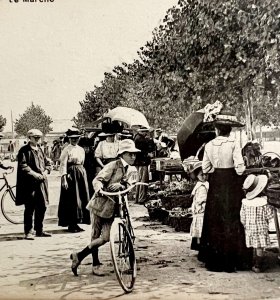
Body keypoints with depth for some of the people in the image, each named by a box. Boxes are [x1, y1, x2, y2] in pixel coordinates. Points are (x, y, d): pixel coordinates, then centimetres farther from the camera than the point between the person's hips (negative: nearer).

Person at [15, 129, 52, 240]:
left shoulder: (40, 150, 17)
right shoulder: (24, 150, -5)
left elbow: (47, 163, 19)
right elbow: (23, 166, -13)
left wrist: (45, 172, -1)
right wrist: (35, 174, -18)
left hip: (41, 182, 7)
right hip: (29, 183, -7)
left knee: (42, 207, 10)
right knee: (30, 208, -4)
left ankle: (39, 230, 21)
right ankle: (28, 232, 4)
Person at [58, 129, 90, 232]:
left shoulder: (81, 150, 13)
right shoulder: (66, 150, -7)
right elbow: (63, 165, -12)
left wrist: (82, 172, 12)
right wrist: (64, 179, -18)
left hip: (81, 174, 7)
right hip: (71, 174, -7)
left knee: (82, 198, 7)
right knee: (71, 199, -4)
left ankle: (76, 223, 16)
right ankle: (71, 225, 4)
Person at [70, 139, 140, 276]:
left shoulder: (132, 170, 8)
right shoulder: (113, 165, -11)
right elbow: (98, 180, -20)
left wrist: (120, 186, -28)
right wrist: (99, 189, -41)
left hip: (112, 208, 6)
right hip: (100, 204, -6)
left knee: (105, 238, -1)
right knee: (96, 236, 1)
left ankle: (79, 256, 12)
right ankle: (95, 264, 14)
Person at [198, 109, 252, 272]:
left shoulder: (209, 145, -1)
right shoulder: (233, 144, -13)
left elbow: (205, 168, 2)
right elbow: (239, 168, -15)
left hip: (215, 185, 4)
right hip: (231, 185, -3)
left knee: (214, 222, 12)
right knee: (231, 222, 4)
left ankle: (214, 260, 18)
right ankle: (231, 260, 7)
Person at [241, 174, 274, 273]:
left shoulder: (245, 202, -7)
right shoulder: (263, 202, -17)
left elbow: (242, 217, 1)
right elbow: (269, 215, -10)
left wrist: (245, 226, 14)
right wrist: (269, 207, 6)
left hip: (249, 228, 4)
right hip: (261, 228, -4)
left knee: (255, 247, 17)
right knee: (259, 248, 4)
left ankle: (255, 264, 25)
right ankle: (258, 267, 8)